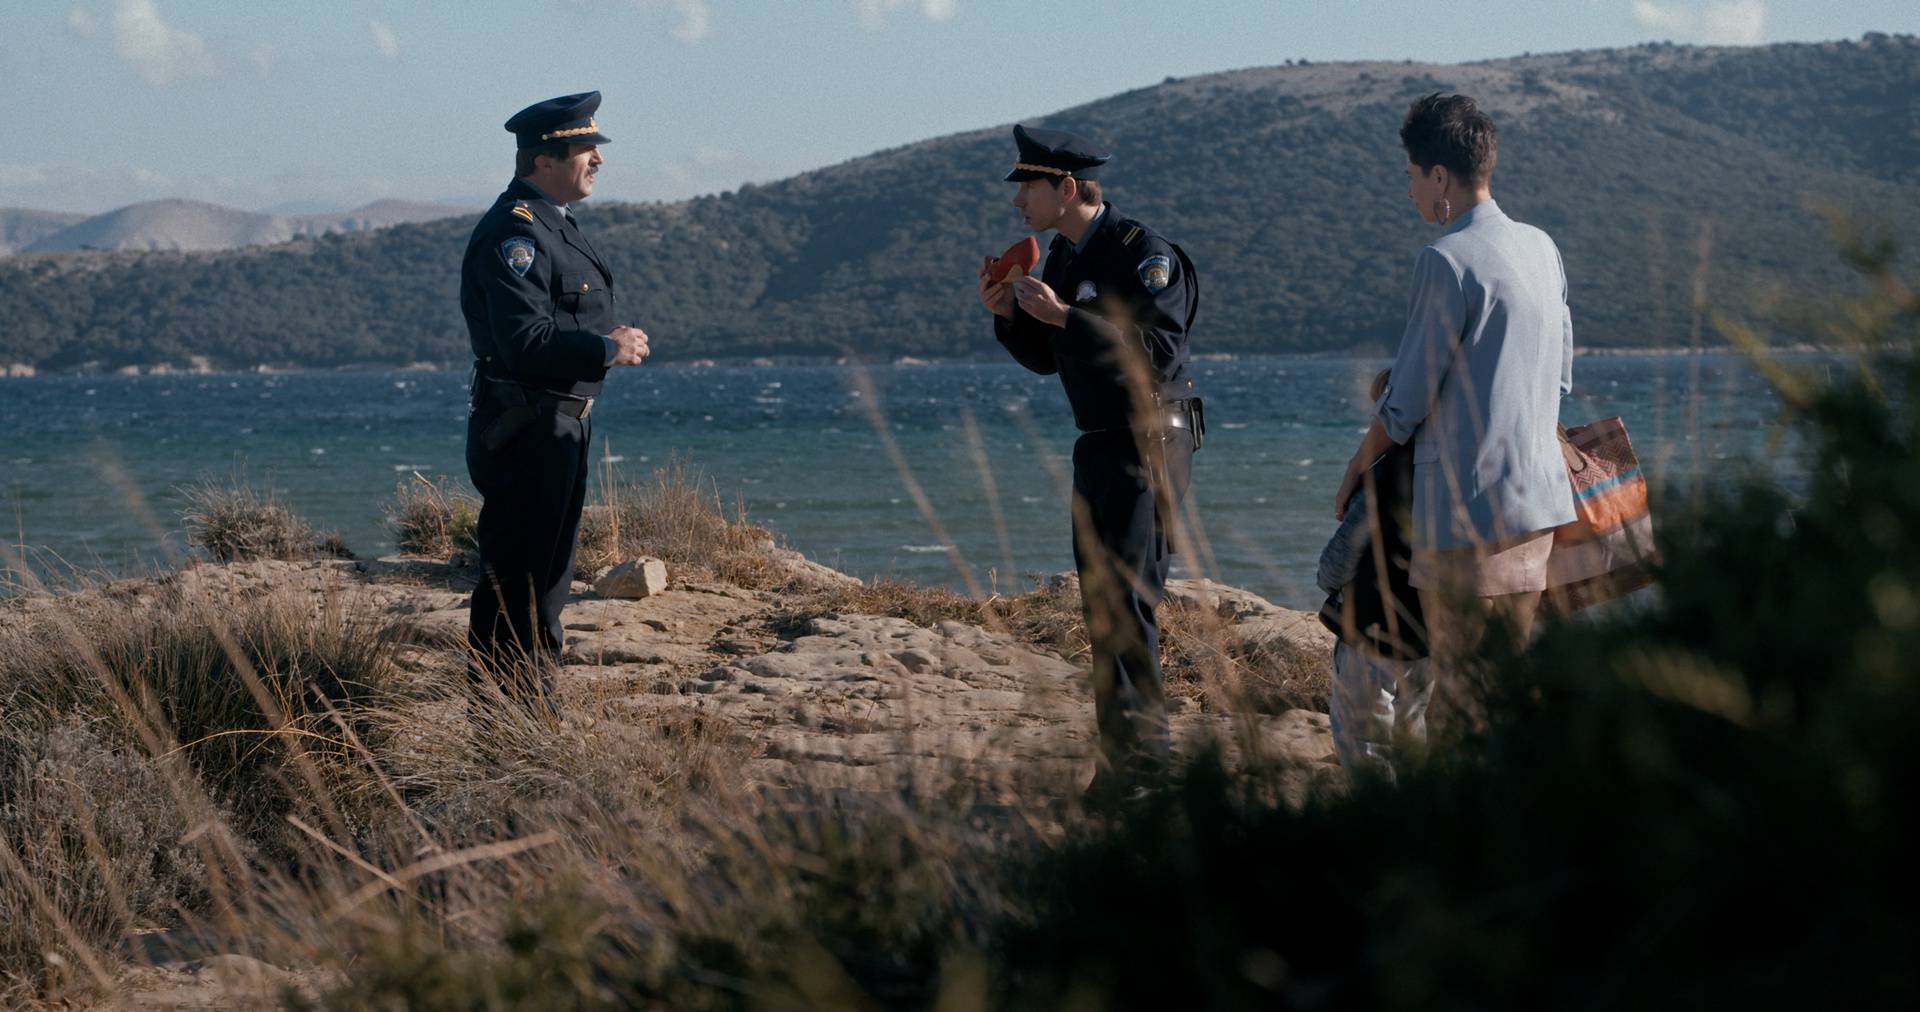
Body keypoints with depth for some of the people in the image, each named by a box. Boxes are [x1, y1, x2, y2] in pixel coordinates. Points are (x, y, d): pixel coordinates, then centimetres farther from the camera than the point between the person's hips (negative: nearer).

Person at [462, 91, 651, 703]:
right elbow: (526, 340, -26)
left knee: (546, 580, 16)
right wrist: (607, 348, -19)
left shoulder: (552, 225, 17)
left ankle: (531, 706, 23)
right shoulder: (513, 231, -17)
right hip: (526, 432, -11)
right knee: (517, 582, -7)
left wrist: (611, 340, 10)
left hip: (559, 427, 11)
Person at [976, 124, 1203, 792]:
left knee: (1126, 595, -13)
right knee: (1100, 602, 10)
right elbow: (1045, 359, 20)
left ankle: (1138, 750, -10)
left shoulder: (1143, 253, -15)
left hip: (1150, 441, -9)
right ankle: (1125, 747, 17)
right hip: (1099, 444, 9)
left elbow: (1160, 350, -25)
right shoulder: (1063, 256, 12)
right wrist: (1009, 315, 0)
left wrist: (1062, 314, -23)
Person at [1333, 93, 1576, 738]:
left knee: (1458, 692, -3)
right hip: (1540, 496, 8)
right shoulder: (1541, 249, 10)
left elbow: (1408, 400, -10)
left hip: (1466, 506, -8)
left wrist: (1358, 467, 7)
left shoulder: (1449, 260, -14)